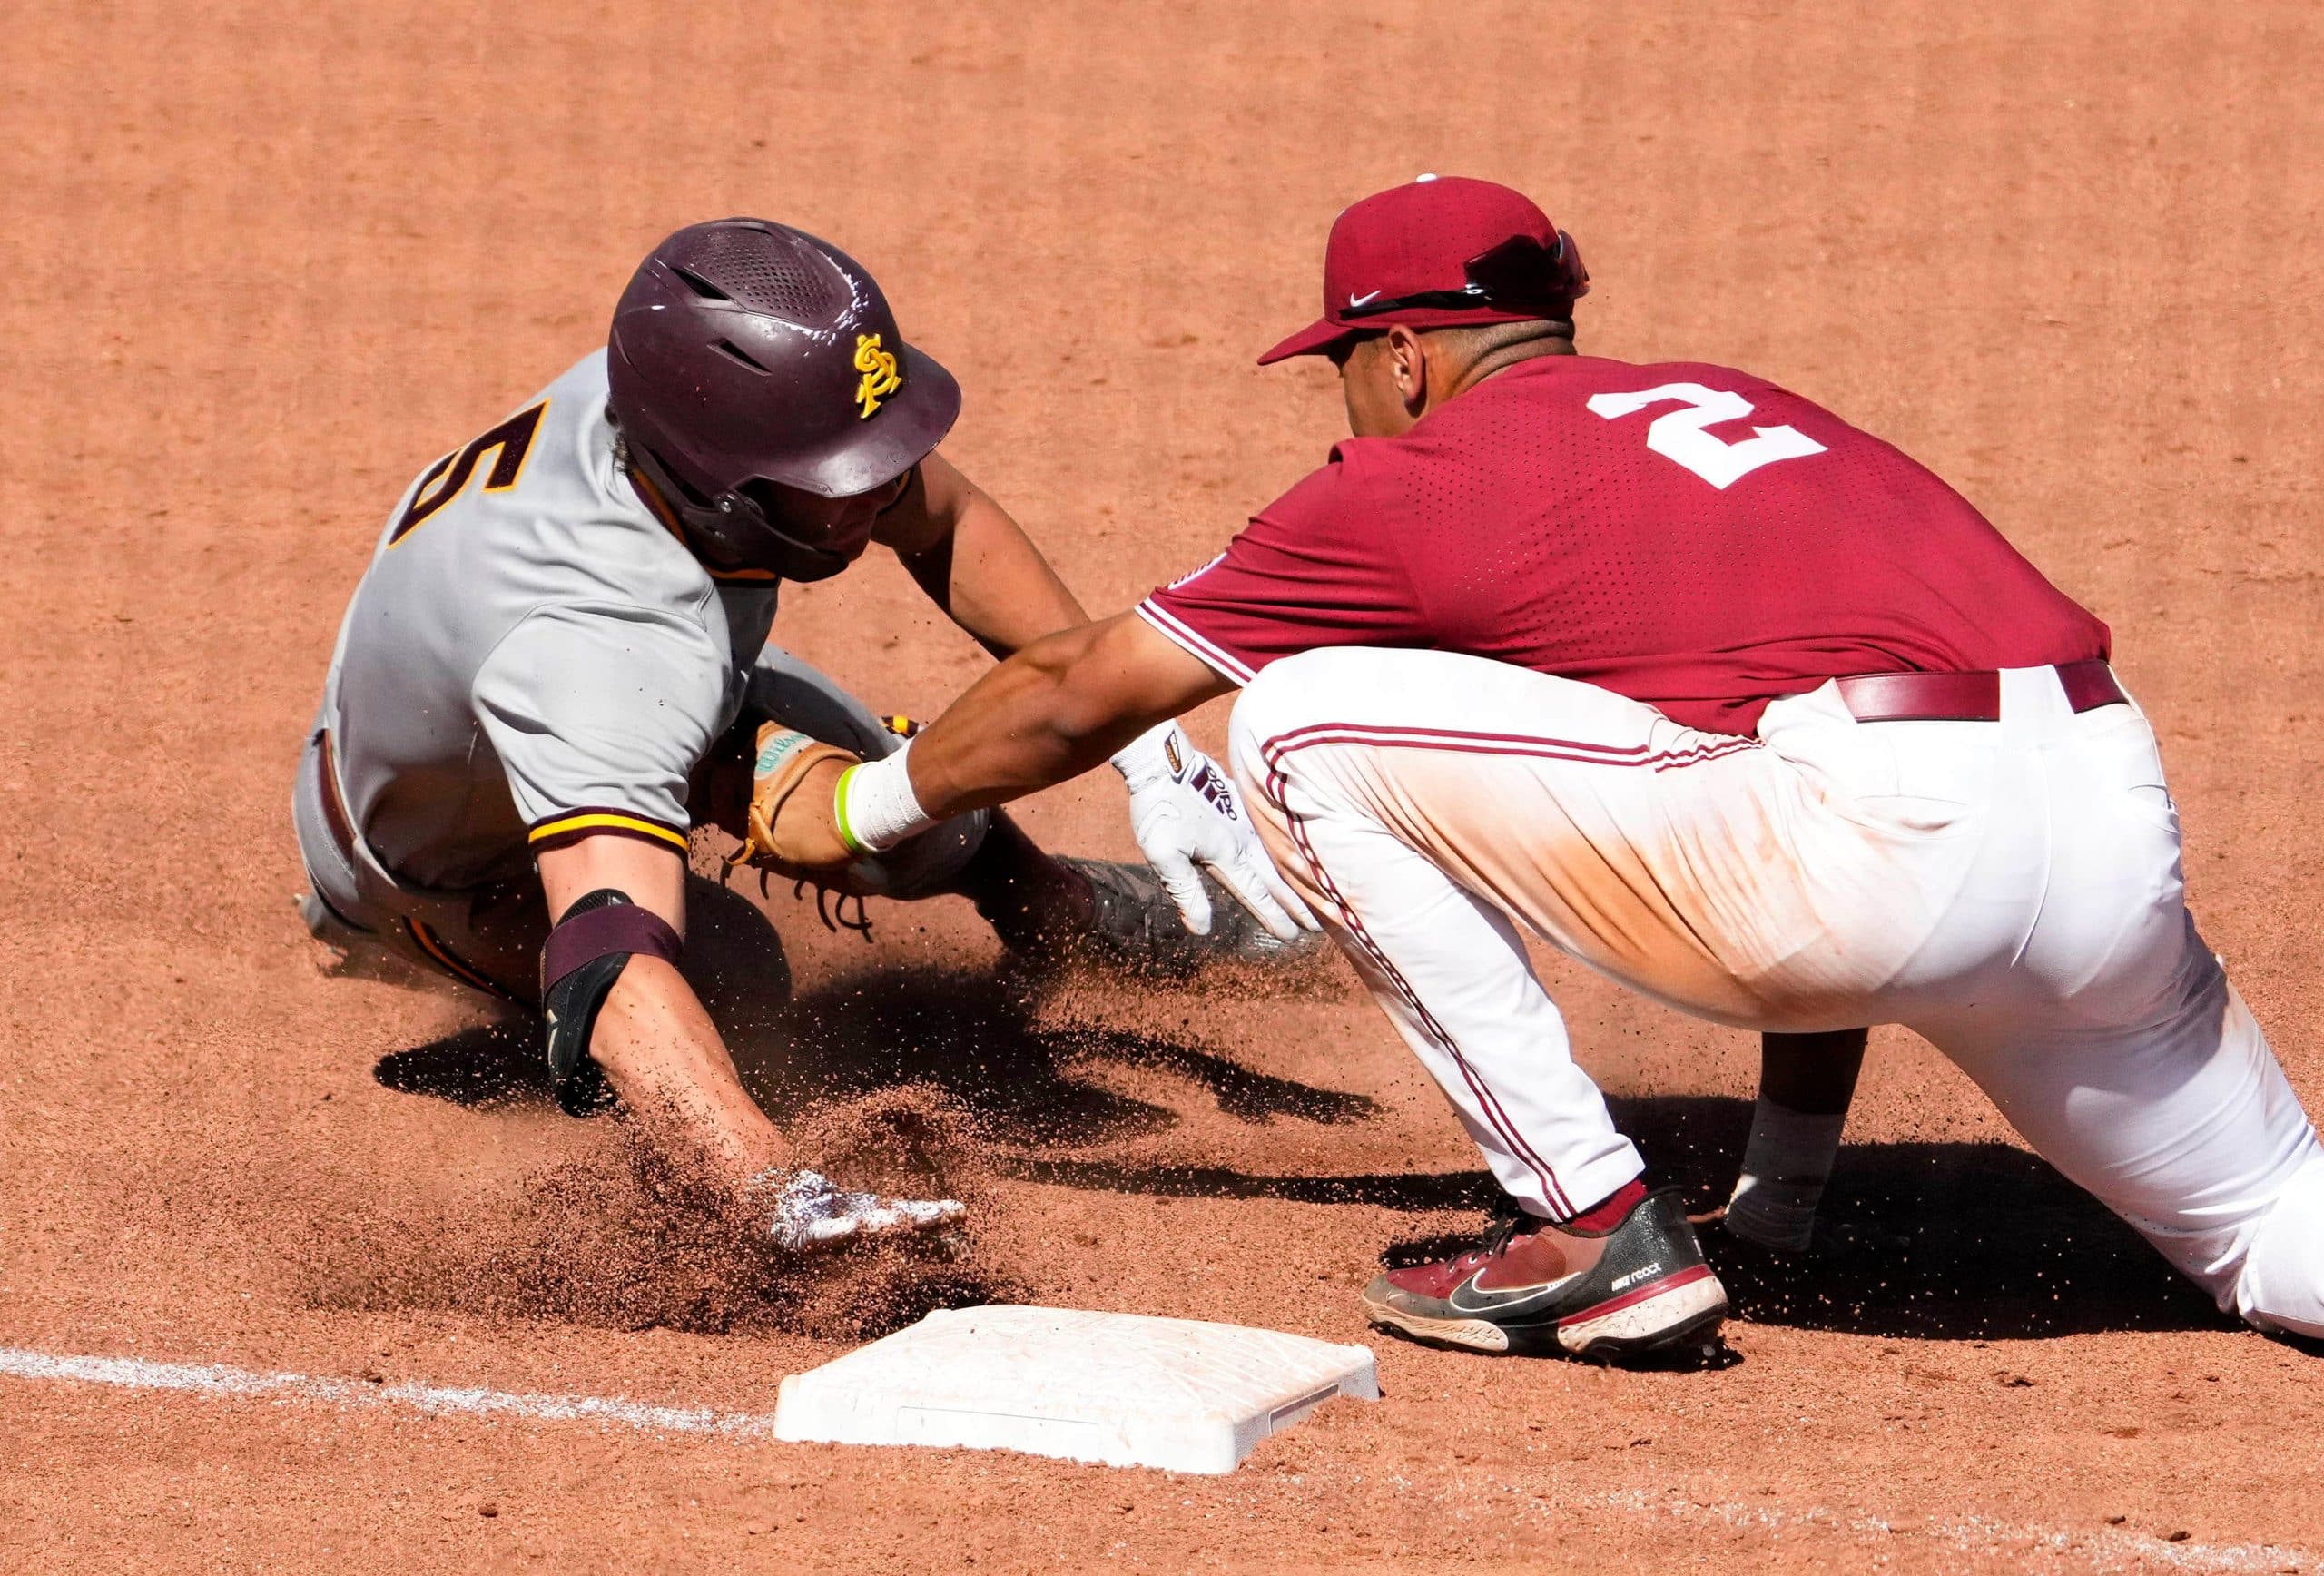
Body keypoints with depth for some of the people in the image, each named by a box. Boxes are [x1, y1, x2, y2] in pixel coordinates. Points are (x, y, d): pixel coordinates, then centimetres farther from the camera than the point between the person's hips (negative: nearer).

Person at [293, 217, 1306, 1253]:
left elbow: (944, 522, -11)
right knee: (727, 971, -22)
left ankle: (1088, 917, 39)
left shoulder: (702, 374, -32)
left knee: (929, 828, 2)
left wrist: (1141, 734, -17)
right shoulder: (606, 652, -53)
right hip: (443, 847, -6)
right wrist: (788, 1203, -79)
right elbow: (613, 970, -64)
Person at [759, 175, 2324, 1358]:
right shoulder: (1742, 407, 33)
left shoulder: (1416, 472, 14)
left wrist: (862, 809, 42)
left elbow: (1076, 692, 22)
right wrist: (1788, 1175, 46)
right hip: (2125, 827, 7)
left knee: (1306, 727, 6)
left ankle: (1600, 1235, 6)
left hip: (1884, 840, -7)